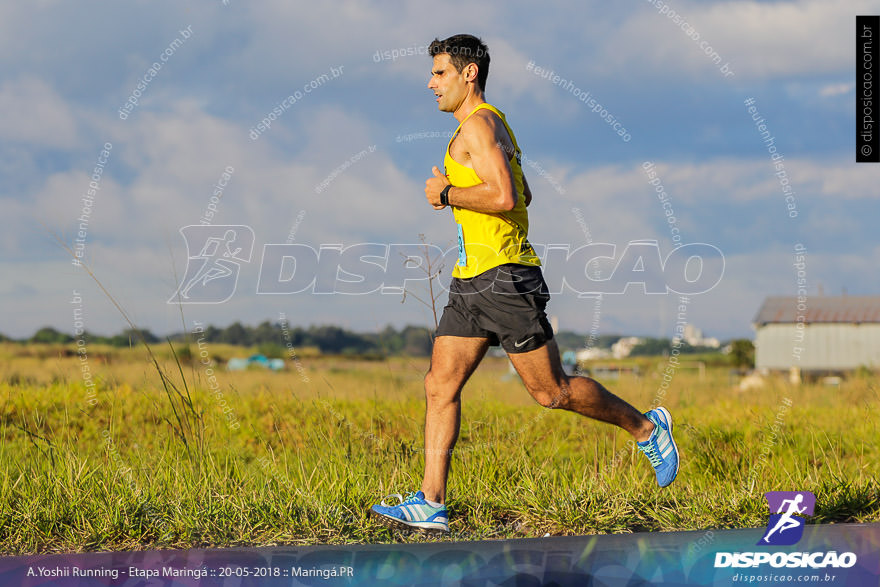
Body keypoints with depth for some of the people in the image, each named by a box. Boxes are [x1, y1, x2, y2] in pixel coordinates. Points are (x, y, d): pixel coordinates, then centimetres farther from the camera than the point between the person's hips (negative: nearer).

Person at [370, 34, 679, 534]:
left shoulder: (479, 124, -12)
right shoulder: (494, 125, 20)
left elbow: (505, 197, -25)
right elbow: (523, 196, 31)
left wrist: (447, 194, -13)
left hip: (504, 279, -10)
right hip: (472, 284, 10)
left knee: (552, 391, -2)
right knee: (441, 385, 0)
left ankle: (646, 428, 16)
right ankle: (431, 504, -3)